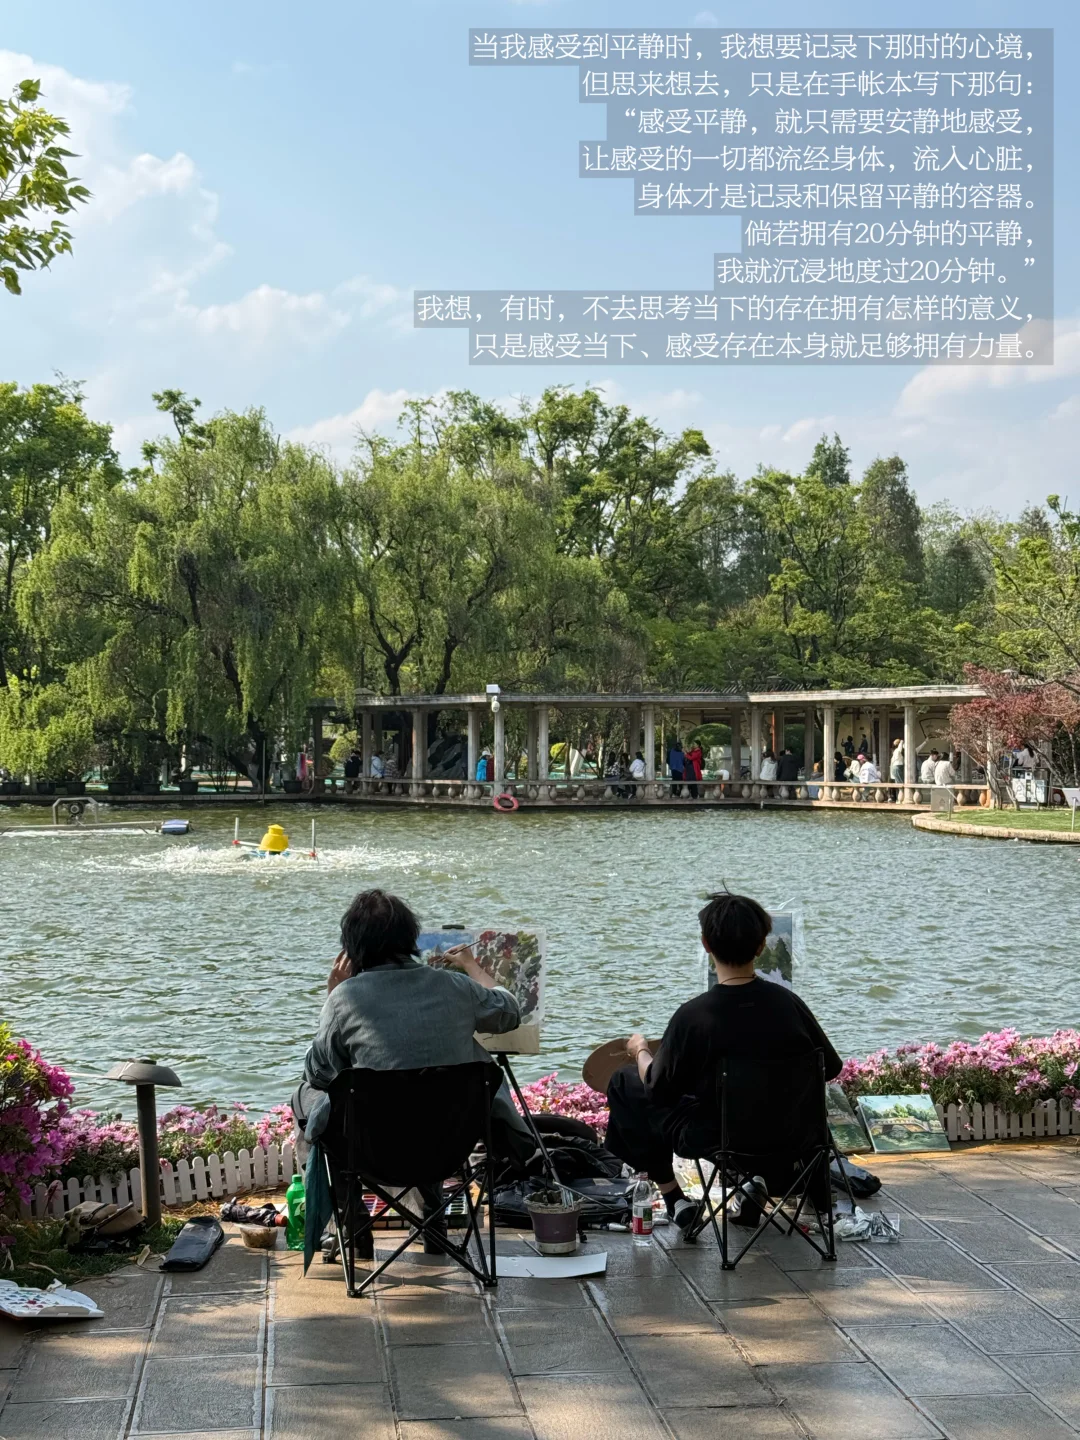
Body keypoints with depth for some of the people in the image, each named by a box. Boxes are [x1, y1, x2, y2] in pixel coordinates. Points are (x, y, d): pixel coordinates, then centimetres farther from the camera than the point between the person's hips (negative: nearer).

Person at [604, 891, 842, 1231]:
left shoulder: (693, 1016, -25)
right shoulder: (788, 1003, -15)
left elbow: (659, 1090, -11)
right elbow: (830, 1067, 0)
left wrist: (641, 1051, 10)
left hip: (709, 1139, -4)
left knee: (623, 1082, 15)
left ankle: (672, 1196, 14)